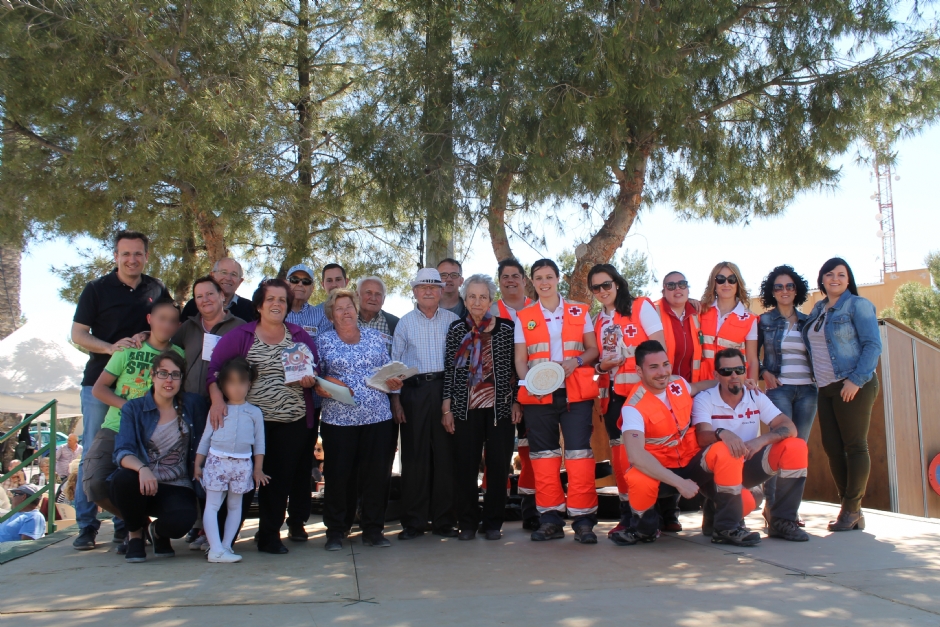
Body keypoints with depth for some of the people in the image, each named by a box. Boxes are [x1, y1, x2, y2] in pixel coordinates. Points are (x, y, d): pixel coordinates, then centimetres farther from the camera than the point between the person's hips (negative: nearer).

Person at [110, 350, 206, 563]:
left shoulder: (193, 404, 4)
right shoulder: (133, 409, 2)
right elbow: (122, 451, -13)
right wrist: (142, 469, -33)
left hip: (177, 489, -1)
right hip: (142, 485, 1)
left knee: (182, 521, -33)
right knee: (122, 479, -34)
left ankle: (157, 530, 9)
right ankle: (135, 533, -1)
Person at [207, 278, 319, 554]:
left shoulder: (301, 337, 11)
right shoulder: (240, 335, 3)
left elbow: (314, 373, 15)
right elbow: (214, 368, -4)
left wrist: (310, 380, -8)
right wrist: (217, 399, -18)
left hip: (294, 422, 2)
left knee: (283, 478, 4)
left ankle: (270, 534, 25)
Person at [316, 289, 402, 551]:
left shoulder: (375, 337, 12)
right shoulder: (324, 342, 7)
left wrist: (394, 382, -5)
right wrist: (321, 388, -13)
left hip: (378, 417, 2)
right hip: (338, 419, -2)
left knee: (376, 473, 2)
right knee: (338, 474, 1)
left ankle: (373, 529, 15)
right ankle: (335, 531, 14)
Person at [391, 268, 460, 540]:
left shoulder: (453, 320, 9)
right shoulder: (405, 322, 10)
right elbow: (394, 363, 9)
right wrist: (395, 399, 0)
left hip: (445, 389, 0)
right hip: (414, 391, 0)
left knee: (445, 454, 1)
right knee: (414, 456, 1)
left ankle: (444, 519, 11)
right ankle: (413, 522, 10)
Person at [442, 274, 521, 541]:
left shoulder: (507, 328, 3)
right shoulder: (457, 329, 4)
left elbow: (516, 368, 6)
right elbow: (449, 370, 4)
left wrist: (517, 402, 1)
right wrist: (447, 409, 1)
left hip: (501, 408, 0)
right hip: (466, 408, 0)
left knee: (498, 466, 2)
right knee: (465, 466, 2)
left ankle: (493, 523, 15)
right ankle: (467, 524, 14)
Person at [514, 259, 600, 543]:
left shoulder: (579, 312, 11)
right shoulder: (524, 317, 10)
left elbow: (593, 349, 9)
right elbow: (520, 359, 6)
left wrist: (577, 361, -11)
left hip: (576, 392, -1)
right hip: (538, 395, 1)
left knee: (579, 452, -8)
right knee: (544, 454, 3)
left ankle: (583, 519, -3)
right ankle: (551, 518, 11)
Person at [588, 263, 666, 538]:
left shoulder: (641, 306, 0)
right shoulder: (598, 320, 15)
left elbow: (658, 346, -7)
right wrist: (601, 365, -5)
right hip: (613, 394, 5)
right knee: (620, 454, 5)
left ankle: (665, 513, 4)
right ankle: (628, 516, 13)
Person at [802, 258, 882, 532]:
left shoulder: (858, 305, -4)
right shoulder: (817, 310, 16)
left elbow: (873, 345, -11)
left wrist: (856, 380, -19)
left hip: (853, 387, -7)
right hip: (826, 388, 7)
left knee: (855, 446, -4)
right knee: (832, 447, 5)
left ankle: (852, 511, 2)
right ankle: (850, 509, 13)